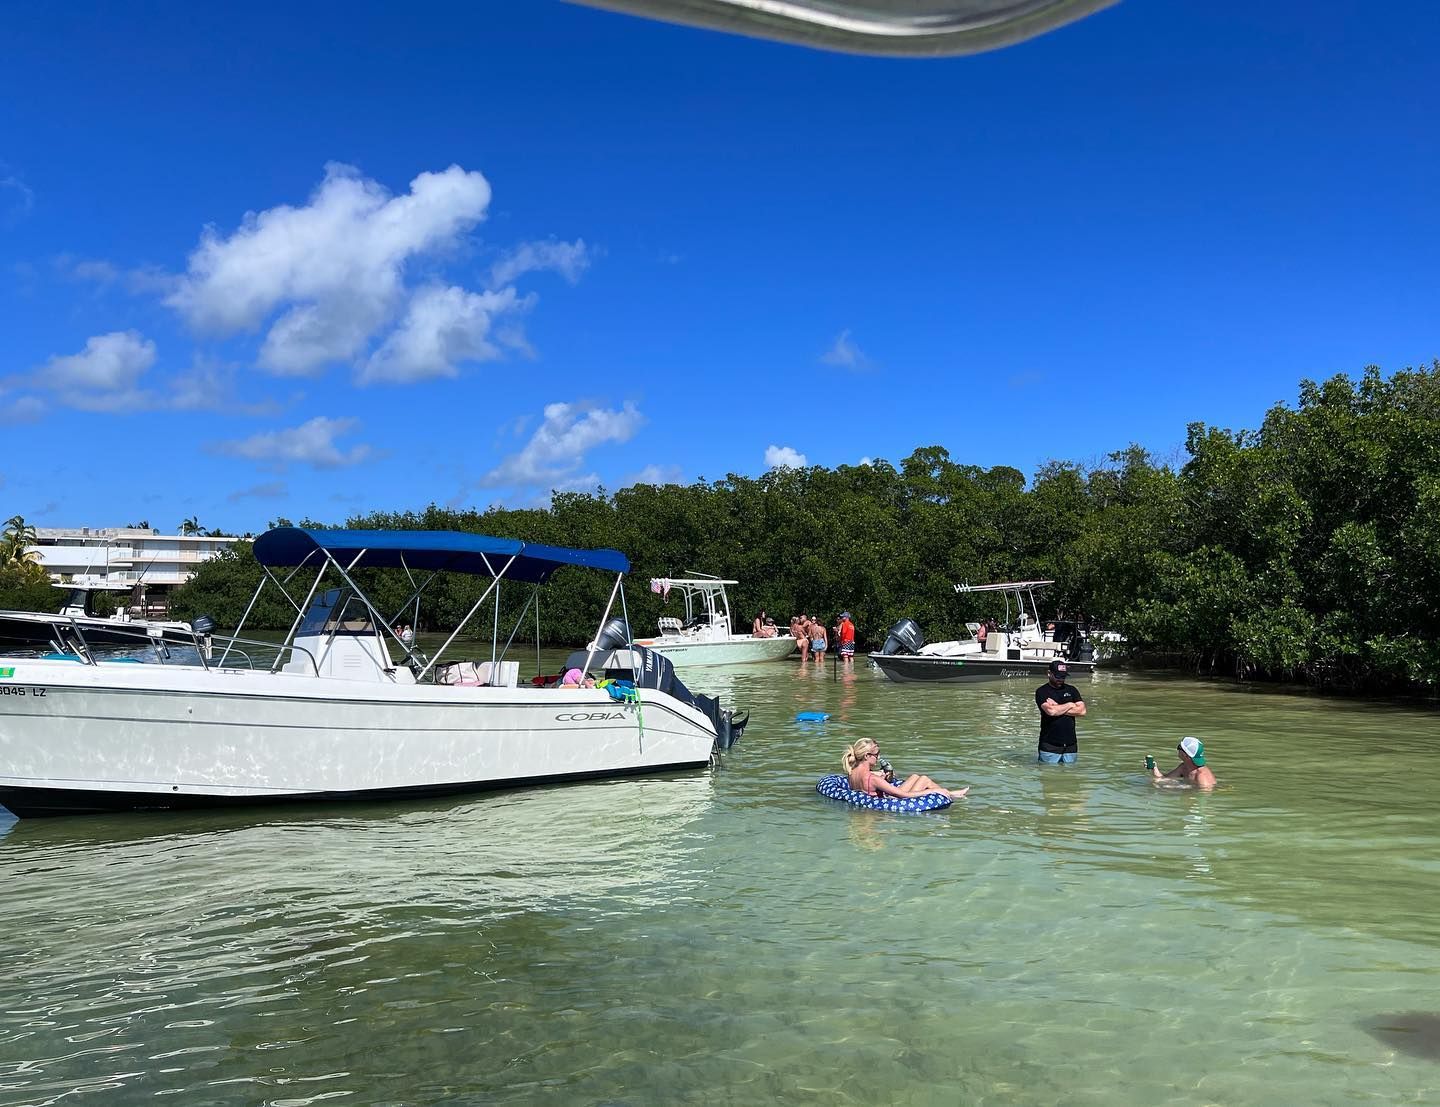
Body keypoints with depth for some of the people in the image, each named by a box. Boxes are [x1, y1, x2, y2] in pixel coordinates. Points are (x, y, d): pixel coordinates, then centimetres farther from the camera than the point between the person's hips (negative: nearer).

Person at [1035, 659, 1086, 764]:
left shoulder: (1072, 690, 12)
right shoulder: (1042, 691, -2)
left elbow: (1082, 710, -1)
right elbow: (1050, 711, -18)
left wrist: (1058, 708, -7)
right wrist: (1070, 705, -3)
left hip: (1070, 745, 4)